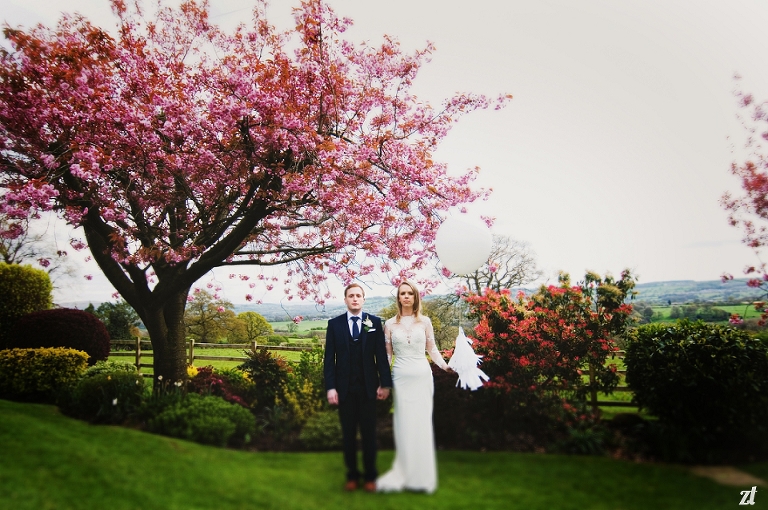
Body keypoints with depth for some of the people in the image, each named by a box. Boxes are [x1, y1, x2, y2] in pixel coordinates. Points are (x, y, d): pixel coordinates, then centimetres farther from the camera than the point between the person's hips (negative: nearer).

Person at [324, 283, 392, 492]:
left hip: (368, 387, 0)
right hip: (345, 387, 1)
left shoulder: (375, 322, 2)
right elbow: (329, 358, -1)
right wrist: (330, 387, -8)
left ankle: (370, 476, 21)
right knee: (348, 434, 10)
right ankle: (352, 475, 23)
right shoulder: (334, 324, 2)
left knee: (369, 433, 7)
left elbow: (381, 355, 0)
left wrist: (385, 383, -5)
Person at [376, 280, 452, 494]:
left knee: (422, 424, 4)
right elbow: (387, 354, 7)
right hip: (401, 377, 0)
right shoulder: (390, 324, 3)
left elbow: (432, 349, 7)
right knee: (404, 425, 3)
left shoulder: (425, 321, 3)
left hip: (422, 376, 0)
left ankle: (422, 475, 16)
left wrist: (445, 365, -9)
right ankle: (405, 473, 14)